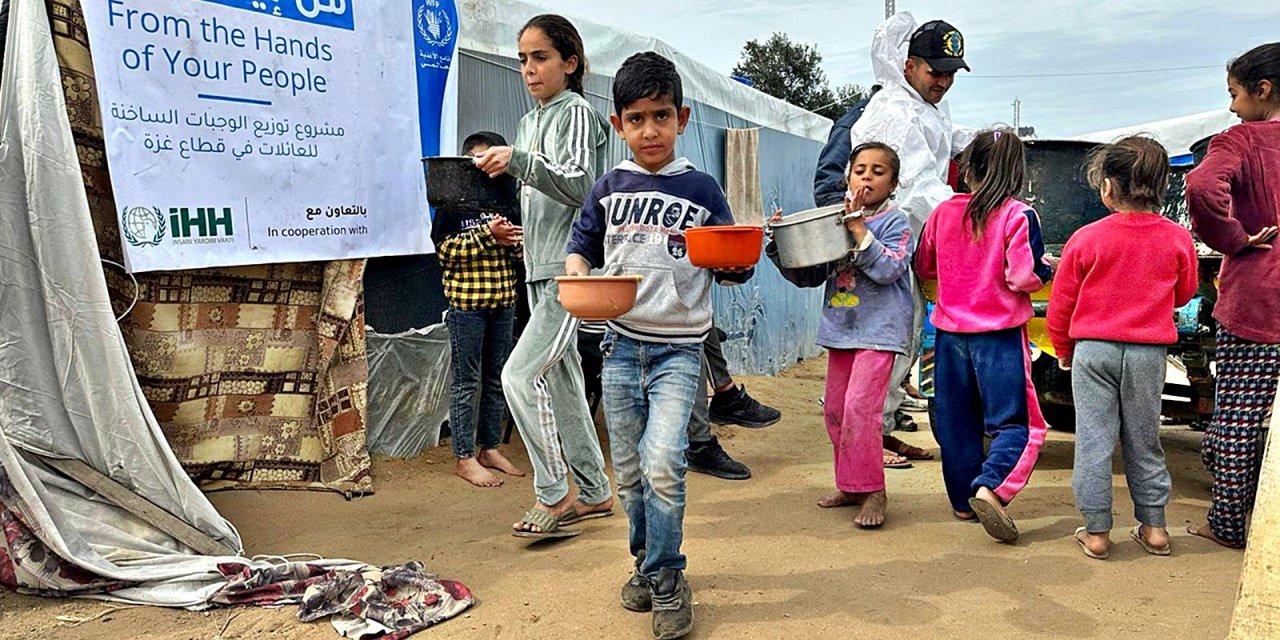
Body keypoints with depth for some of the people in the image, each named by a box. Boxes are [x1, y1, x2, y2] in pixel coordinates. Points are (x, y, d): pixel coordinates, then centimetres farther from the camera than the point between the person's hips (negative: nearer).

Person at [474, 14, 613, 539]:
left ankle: (553, 497, -3)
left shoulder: (576, 113, -5)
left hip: (573, 270, -9)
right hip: (540, 271, 9)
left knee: (521, 374, -16)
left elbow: (579, 185, -18)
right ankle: (594, 494, 21)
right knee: (562, 383, 10)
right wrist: (494, 175, 7)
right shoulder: (529, 122, 19)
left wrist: (516, 161, -23)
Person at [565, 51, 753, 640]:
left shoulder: (701, 189, -1)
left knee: (662, 464, -17)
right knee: (628, 472, 11)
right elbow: (582, 241, 15)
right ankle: (648, 560, 33)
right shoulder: (610, 187, 5)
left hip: (678, 348, -3)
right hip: (621, 343, 3)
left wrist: (740, 261, -18)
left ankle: (666, 580, 3)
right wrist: (576, 268, -6)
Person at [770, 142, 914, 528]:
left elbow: (888, 269, -20)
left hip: (878, 330, -6)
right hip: (840, 329, 7)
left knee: (859, 407, -16)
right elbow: (808, 276, 12)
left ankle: (873, 491, -3)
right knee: (835, 410, 10)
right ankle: (851, 485, 24)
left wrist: (858, 227, -20)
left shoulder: (895, 222, -4)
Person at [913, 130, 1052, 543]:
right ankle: (991, 488, -18)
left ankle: (964, 501, 20)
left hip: (951, 331, 4)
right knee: (1014, 421, 2)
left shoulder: (943, 213, 2)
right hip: (999, 334, -4)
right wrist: (1047, 270, 5)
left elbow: (923, 267, 13)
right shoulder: (1019, 216, -10)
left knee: (957, 421, 13)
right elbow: (1024, 277, -15)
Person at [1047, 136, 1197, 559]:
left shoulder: (1086, 238, -8)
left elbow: (1060, 303, -1)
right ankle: (1153, 527, 22)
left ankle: (1096, 531, 7)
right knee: (1144, 441, 14)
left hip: (1093, 349, -2)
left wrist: (1064, 350, 14)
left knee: (1093, 440, 4)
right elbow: (1185, 293, 14)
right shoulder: (1177, 239, -2)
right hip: (1149, 351, 2)